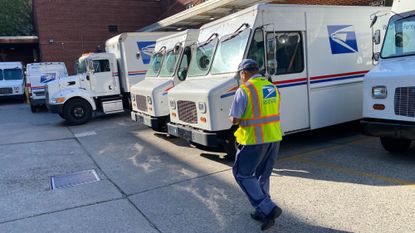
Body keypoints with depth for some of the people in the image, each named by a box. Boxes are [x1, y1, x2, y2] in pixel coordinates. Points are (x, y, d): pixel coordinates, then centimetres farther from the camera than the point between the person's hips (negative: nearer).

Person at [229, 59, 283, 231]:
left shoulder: (244, 90, -13)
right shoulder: (273, 87, 10)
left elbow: (234, 119, -14)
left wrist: (234, 119, 8)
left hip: (254, 140, -7)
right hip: (274, 138, 8)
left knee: (242, 175, 7)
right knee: (263, 176, 19)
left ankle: (268, 208, 0)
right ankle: (263, 212, 27)